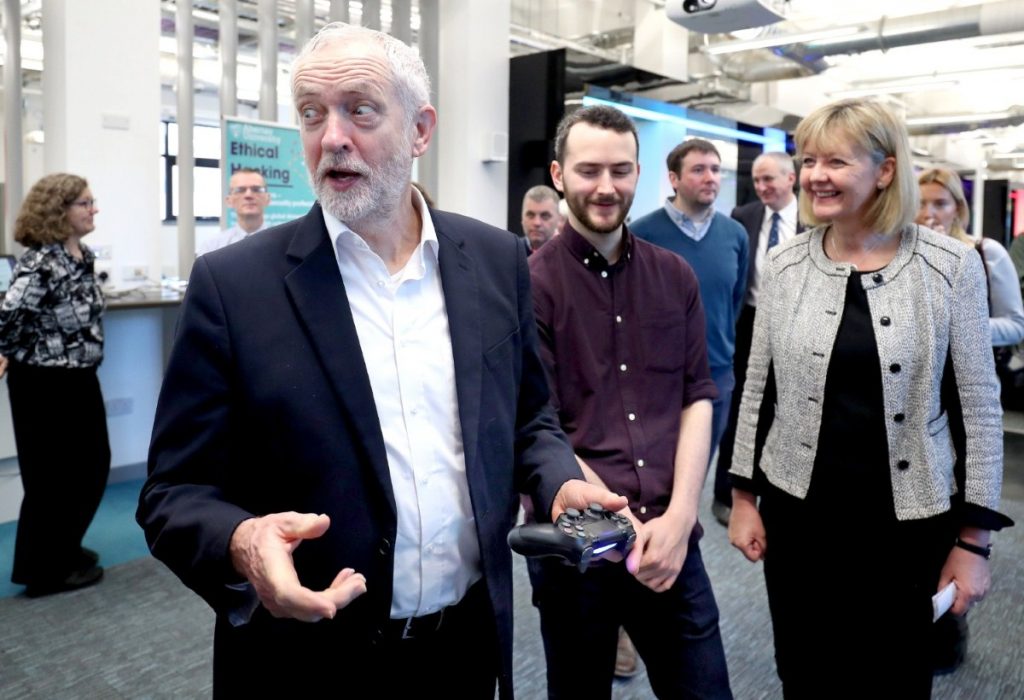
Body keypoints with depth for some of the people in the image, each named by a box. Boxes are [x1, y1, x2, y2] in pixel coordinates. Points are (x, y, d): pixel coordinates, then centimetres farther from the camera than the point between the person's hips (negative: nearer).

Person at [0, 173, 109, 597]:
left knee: (93, 466, 16)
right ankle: (46, 570, 21)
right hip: (44, 383, -9)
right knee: (52, 476, 4)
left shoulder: (84, 255, 6)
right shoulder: (41, 261, -21)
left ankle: (64, 549, 36)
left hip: (80, 378, 9)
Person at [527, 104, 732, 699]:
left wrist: (677, 518, -7)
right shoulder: (531, 283, -8)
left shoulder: (676, 277, 5)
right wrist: (626, 527, -13)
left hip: (671, 538, 3)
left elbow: (698, 399, 4)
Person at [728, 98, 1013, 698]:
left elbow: (981, 406, -4)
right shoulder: (785, 265, -2)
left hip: (908, 521, -1)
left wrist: (974, 539, -4)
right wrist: (744, 496, 4)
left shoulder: (951, 266, -8)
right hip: (796, 511, 2)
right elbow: (757, 390, 5)